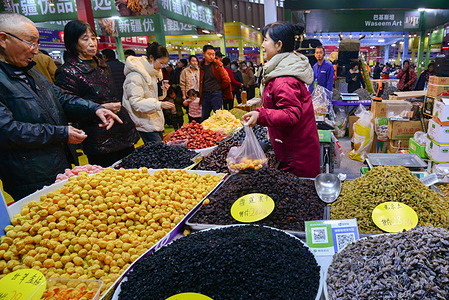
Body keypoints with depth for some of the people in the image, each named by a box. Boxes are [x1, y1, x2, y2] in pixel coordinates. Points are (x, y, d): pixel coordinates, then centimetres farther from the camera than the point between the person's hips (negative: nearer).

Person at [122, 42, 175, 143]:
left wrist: (162, 90, 1)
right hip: (146, 125, -9)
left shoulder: (153, 73, 12)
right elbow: (136, 102, -24)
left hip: (157, 122, 9)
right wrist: (159, 105, -32)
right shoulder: (135, 75, -18)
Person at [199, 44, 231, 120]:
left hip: (216, 95, -5)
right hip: (205, 95, 5)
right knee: (204, 118, 13)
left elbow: (227, 80, -10)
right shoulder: (201, 65, 7)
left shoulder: (217, 65, -7)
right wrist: (201, 94, 10)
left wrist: (219, 88, 1)